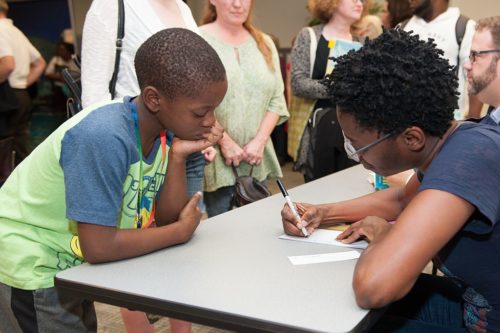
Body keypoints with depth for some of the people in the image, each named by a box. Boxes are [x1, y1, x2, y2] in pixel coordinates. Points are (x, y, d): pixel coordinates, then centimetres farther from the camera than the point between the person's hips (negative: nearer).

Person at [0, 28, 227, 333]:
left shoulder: (164, 126, -8)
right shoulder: (104, 137, -32)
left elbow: (167, 219, -5)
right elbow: (98, 247, -32)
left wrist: (178, 156, -19)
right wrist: (182, 231, -20)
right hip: (29, 269, -7)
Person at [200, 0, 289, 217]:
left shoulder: (265, 44, 13)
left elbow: (277, 100, 9)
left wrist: (260, 140, -4)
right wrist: (224, 141, -13)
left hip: (257, 158, 5)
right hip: (215, 157, -5)